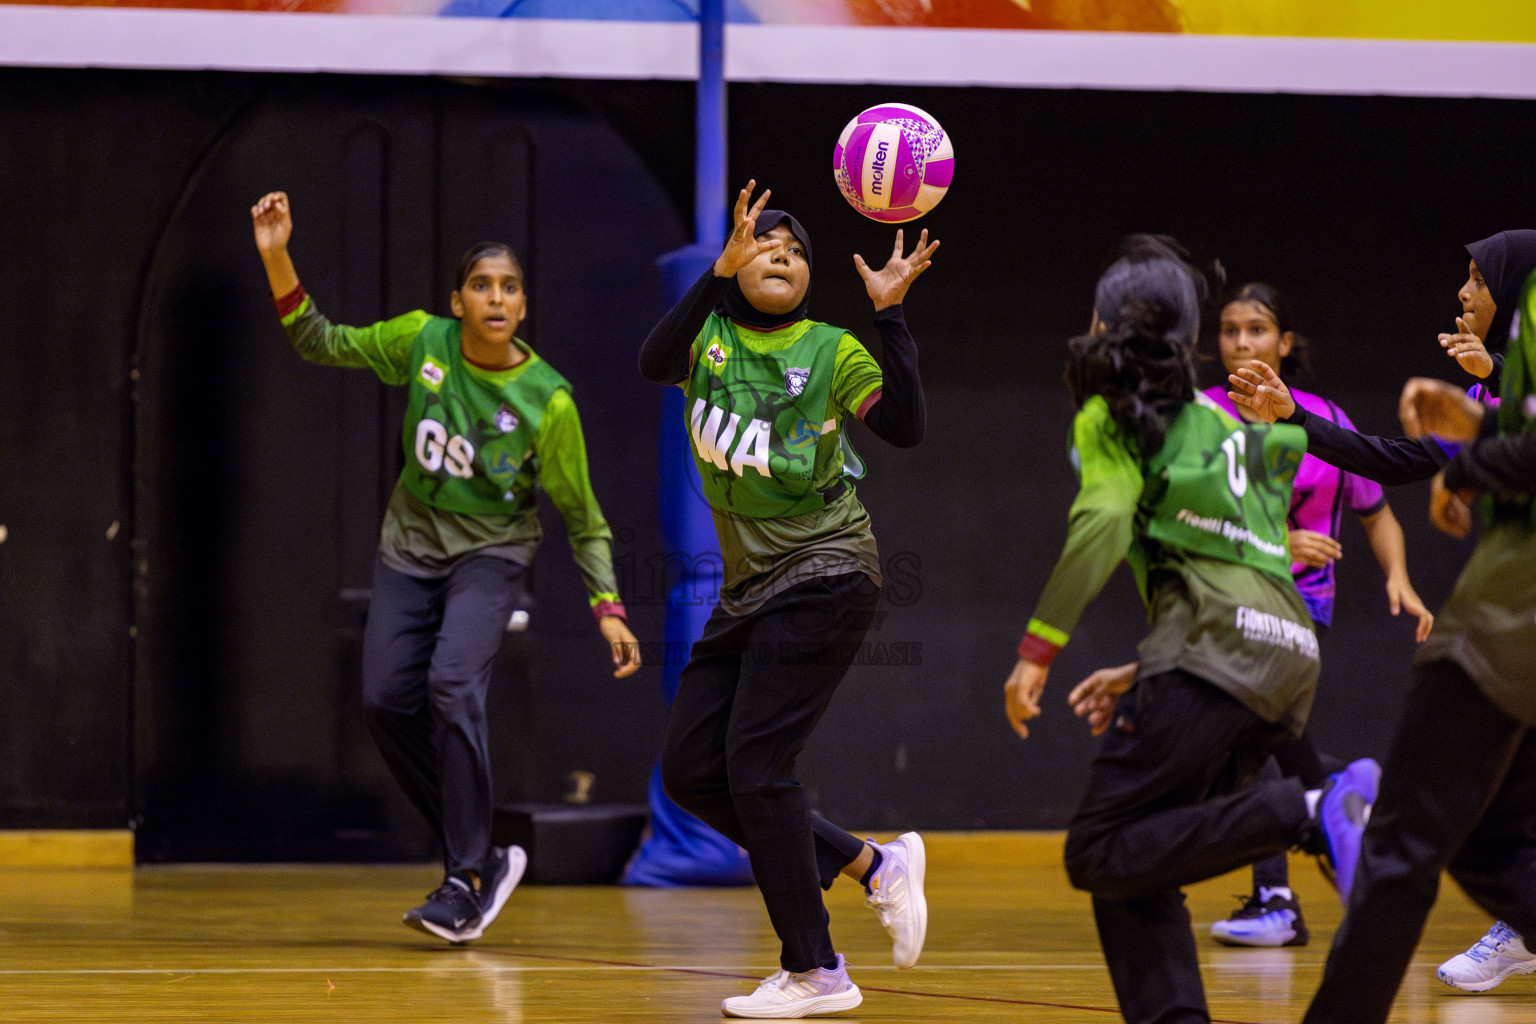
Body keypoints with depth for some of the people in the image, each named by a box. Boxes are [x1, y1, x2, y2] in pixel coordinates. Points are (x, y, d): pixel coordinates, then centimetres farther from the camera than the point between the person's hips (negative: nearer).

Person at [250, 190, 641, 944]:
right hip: (411, 544, 4)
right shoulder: (422, 341, -10)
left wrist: (609, 608, -16)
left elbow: (581, 516, -8)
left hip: (491, 552, -4)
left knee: (452, 686, -25)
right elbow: (321, 344, 1)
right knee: (385, 698, -4)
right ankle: (480, 855, 11)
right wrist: (277, 260, -13)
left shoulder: (547, 400, -17)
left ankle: (466, 880, -16)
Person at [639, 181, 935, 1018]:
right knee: (689, 769, 4)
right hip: (748, 588, 6)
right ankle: (870, 864, 16)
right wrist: (721, 270, -30)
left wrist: (889, 315, -25)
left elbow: (904, 428, -18)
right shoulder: (707, 336, 3)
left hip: (823, 576, -6)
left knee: (755, 762, -13)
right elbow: (654, 363, -20)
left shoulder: (830, 351, -4)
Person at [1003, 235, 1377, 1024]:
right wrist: (1144, 678, 32)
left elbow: (1103, 523, -10)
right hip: (1290, 652, 8)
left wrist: (1037, 648, -14)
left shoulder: (1113, 417, 8)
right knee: (1134, 870, 11)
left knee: (1099, 853, -13)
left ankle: (1312, 813, -25)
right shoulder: (1222, 425, 31)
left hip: (1216, 646, -8)